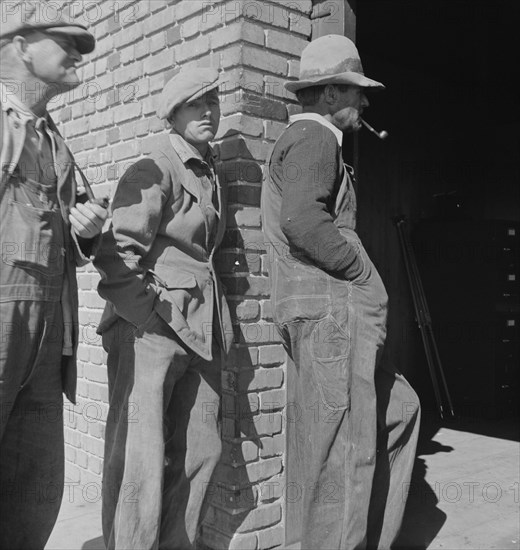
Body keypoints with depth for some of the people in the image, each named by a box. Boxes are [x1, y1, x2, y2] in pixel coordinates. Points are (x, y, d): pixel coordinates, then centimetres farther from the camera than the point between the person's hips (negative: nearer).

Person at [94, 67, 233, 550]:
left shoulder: (211, 177, 19)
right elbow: (118, 255, -13)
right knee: (141, 459, -5)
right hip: (150, 329, -8)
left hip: (199, 332, 8)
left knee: (198, 453, 9)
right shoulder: (153, 172, -6)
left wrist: (213, 322, 17)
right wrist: (156, 320, -16)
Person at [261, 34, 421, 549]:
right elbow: (301, 219, -26)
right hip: (328, 309, -11)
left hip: (330, 311, 11)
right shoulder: (314, 137, -8)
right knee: (345, 450, -4)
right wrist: (362, 270, -14)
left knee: (398, 409, 18)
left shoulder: (297, 138, 25)